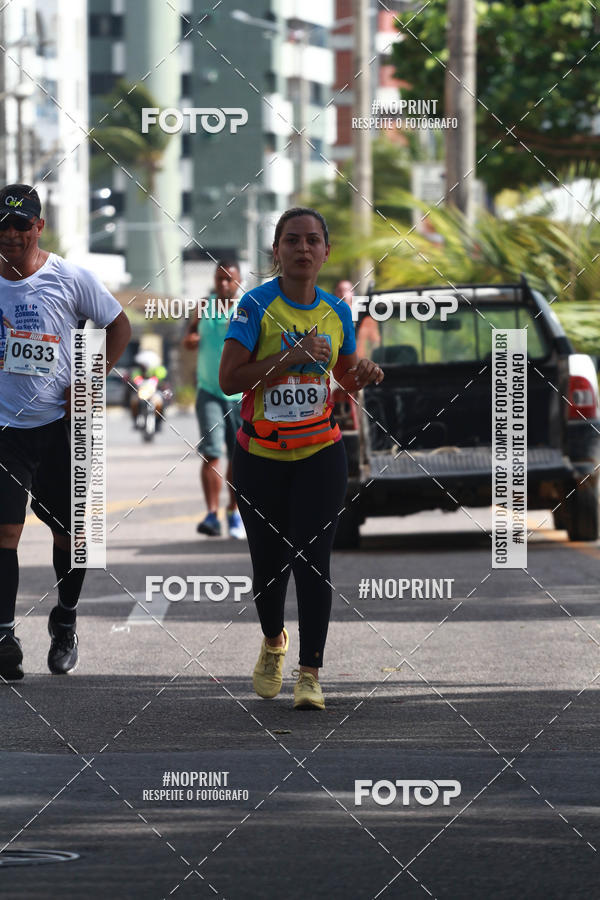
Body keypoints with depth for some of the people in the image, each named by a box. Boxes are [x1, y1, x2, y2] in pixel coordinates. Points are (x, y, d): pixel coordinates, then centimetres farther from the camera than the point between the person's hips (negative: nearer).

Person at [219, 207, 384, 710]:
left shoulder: (337, 311, 4)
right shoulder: (257, 305, -9)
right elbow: (229, 379, -16)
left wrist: (364, 375, -3)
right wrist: (291, 357, -23)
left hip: (321, 453, 1)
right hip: (261, 456, -1)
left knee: (312, 560, -9)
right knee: (269, 562, 8)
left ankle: (310, 674, -6)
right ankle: (273, 643, 38)